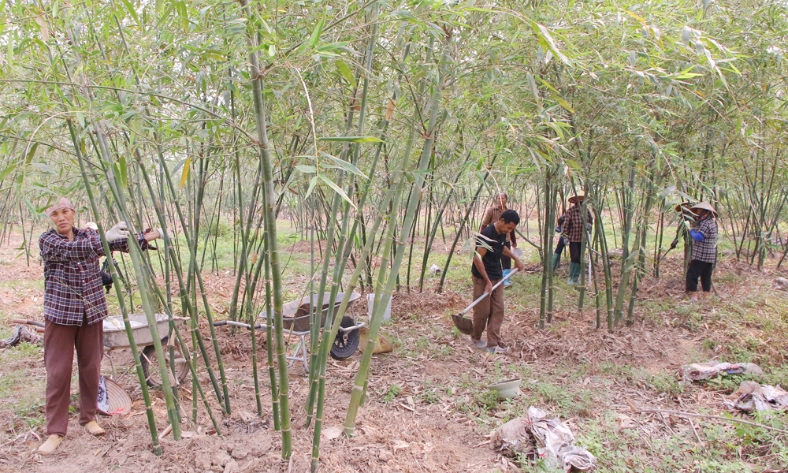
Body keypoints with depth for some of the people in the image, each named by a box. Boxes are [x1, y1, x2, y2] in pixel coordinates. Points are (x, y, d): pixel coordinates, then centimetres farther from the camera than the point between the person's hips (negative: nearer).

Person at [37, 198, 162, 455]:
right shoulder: (47, 240, -7)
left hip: (91, 312, 3)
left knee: (91, 367, 10)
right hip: (60, 313, -3)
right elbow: (70, 250, -26)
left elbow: (123, 243, -5)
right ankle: (55, 431, 8)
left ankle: (88, 417, 26)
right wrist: (103, 238, -38)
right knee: (58, 372, -1)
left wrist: (148, 237, -22)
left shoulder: (89, 235, 5)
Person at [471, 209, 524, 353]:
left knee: (498, 310, 4)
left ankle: (493, 343, 7)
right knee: (483, 310, 0)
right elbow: (477, 259, -25)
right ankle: (475, 338, 22)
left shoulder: (502, 233, 3)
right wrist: (487, 281, -24)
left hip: (497, 276, 8)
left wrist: (515, 259, 24)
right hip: (482, 277, -8)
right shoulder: (487, 234, -23)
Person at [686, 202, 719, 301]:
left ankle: (694, 296, -9)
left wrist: (691, 230, -7)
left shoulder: (706, 223, -17)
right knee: (706, 277, 11)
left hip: (701, 256, -10)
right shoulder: (711, 222, 17)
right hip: (710, 256, 10)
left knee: (692, 275, -6)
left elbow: (698, 237, -24)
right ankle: (706, 297, 14)